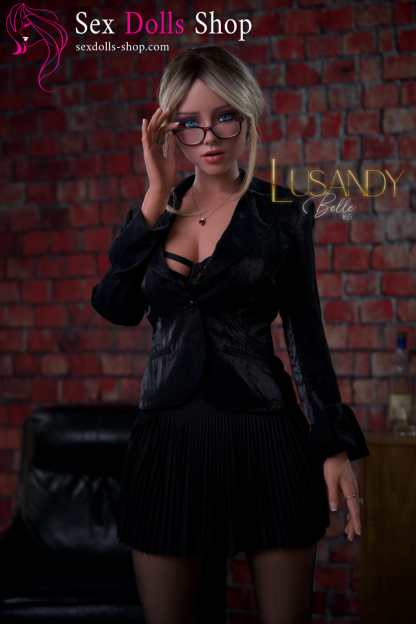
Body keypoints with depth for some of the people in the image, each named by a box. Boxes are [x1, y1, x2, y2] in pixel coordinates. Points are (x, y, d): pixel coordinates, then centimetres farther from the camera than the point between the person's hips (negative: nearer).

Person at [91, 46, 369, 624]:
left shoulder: (283, 214, 1)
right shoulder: (153, 213, 8)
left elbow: (305, 333, 1)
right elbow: (118, 308, -7)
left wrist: (335, 444, -4)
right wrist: (157, 199, -9)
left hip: (265, 433, -2)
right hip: (168, 436, 2)